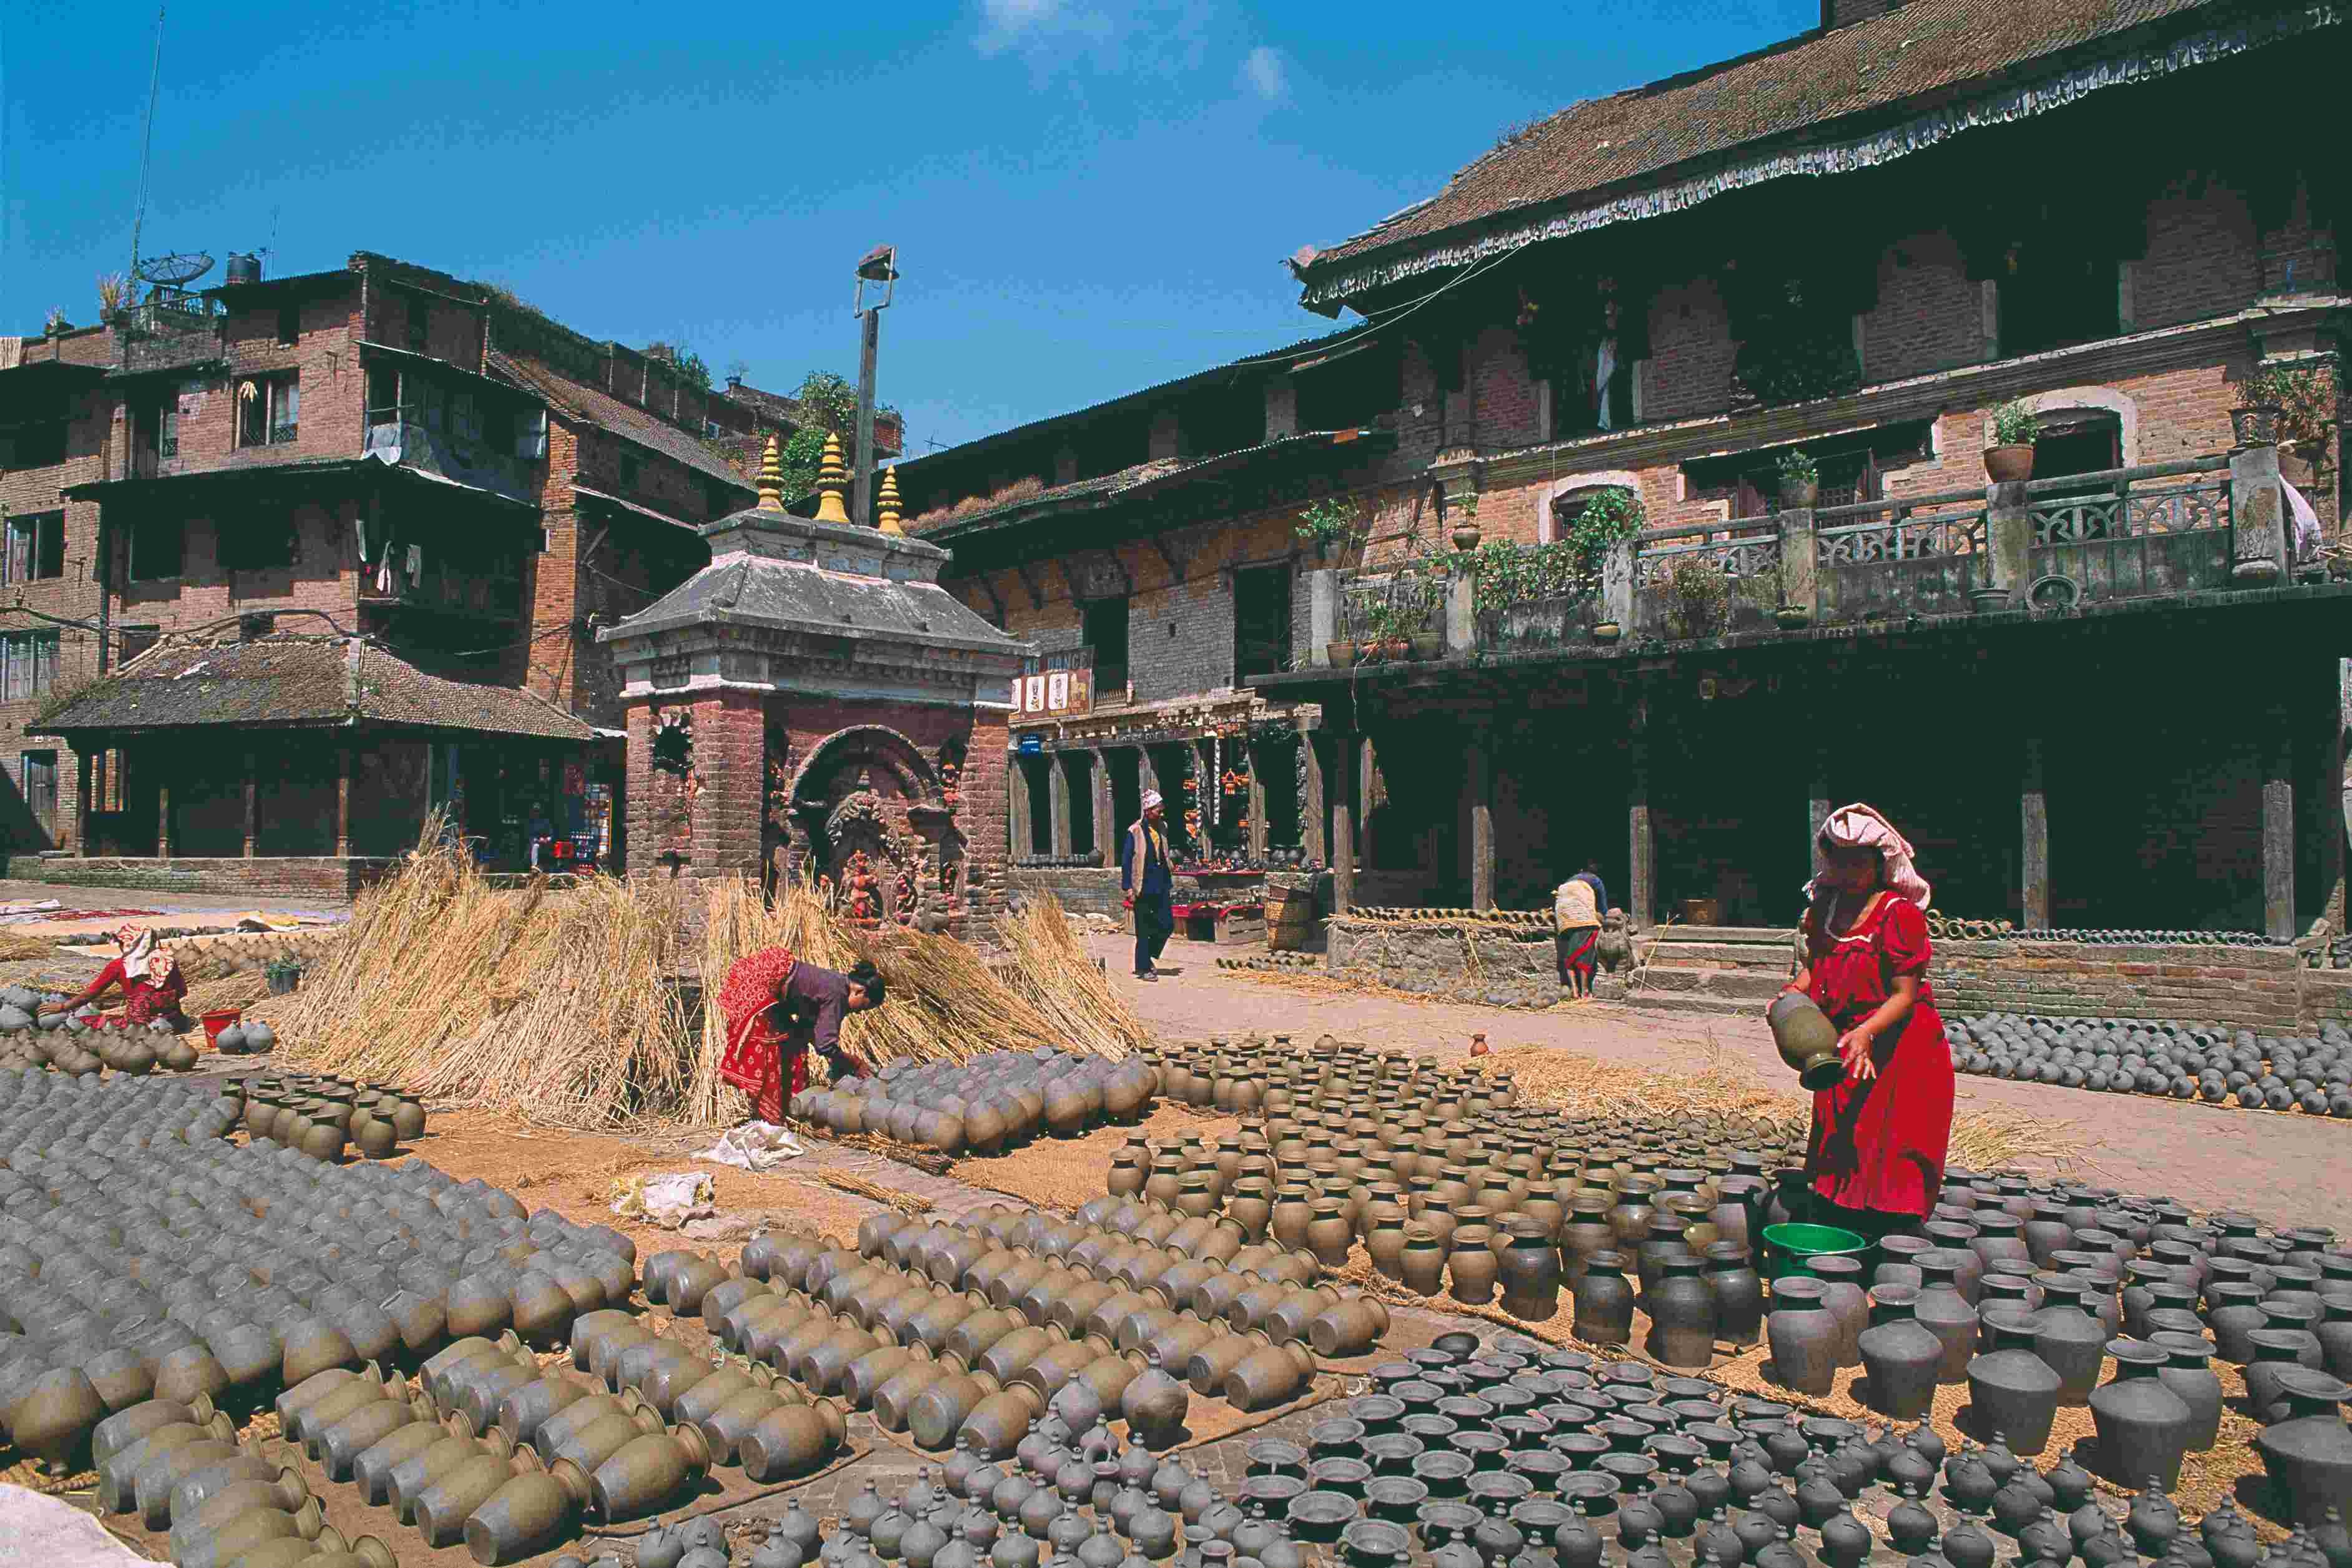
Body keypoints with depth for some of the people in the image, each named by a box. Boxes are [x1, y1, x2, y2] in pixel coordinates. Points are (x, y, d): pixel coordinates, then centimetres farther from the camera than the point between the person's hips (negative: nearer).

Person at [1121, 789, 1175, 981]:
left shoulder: (1162, 830, 10)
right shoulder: (1135, 832, -9)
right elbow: (1126, 860, -8)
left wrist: (1170, 884, 18)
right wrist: (1128, 888, -12)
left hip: (1162, 886, 6)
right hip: (1143, 887, -6)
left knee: (1167, 925, 2)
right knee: (1144, 931, 1)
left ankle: (1149, 957, 23)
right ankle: (1143, 969, 10)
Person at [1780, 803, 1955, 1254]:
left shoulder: (1900, 913, -15)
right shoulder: (1825, 905, 5)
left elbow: (1905, 995, -17)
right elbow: (1814, 965, 16)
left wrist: (1867, 1032, -31)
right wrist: (1793, 996, -4)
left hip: (1896, 1048, -7)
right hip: (1842, 1047, 7)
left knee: (1889, 1159, -4)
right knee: (1839, 1151, 13)